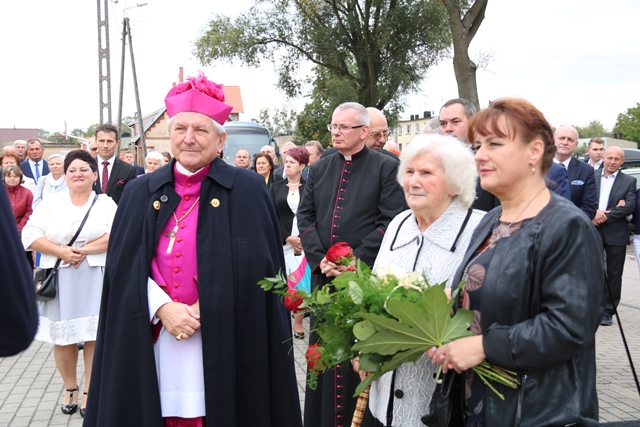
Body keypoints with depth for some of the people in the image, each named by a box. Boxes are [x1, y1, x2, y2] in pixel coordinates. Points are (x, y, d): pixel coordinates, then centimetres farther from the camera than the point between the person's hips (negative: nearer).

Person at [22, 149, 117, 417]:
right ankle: (70, 389, 24)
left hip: (95, 279, -1)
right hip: (59, 279, 1)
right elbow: (30, 236, -3)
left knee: (94, 337, 0)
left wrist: (83, 250, -16)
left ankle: (90, 392, 14)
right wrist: (61, 252, -15)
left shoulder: (106, 203, 4)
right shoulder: (50, 203, 6)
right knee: (62, 338, 6)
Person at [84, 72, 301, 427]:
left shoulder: (246, 190, -2)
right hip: (155, 344, 3)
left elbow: (256, 266, -7)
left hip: (223, 342, -2)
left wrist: (205, 310, -13)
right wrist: (162, 308, -11)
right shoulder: (141, 193, 8)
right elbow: (124, 267, 4)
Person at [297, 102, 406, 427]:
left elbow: (392, 222, -11)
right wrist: (319, 258, -6)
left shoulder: (386, 168, -4)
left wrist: (354, 261, -16)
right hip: (324, 277, 5)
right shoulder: (319, 169, 12)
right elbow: (305, 216, 9)